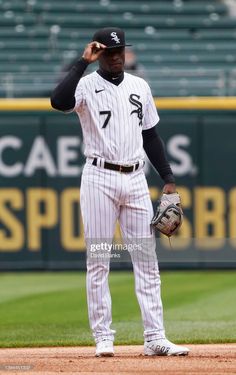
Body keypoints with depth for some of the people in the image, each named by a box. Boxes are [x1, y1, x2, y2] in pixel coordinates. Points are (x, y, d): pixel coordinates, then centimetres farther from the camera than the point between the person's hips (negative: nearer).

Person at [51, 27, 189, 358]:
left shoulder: (139, 87, 13)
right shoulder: (87, 85, -3)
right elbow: (59, 102, -26)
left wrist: (168, 178, 11)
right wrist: (82, 63, -21)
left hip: (136, 180, 5)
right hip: (100, 178, -4)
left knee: (147, 261, 2)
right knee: (98, 261, -2)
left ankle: (155, 338, 3)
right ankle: (103, 338, 3)